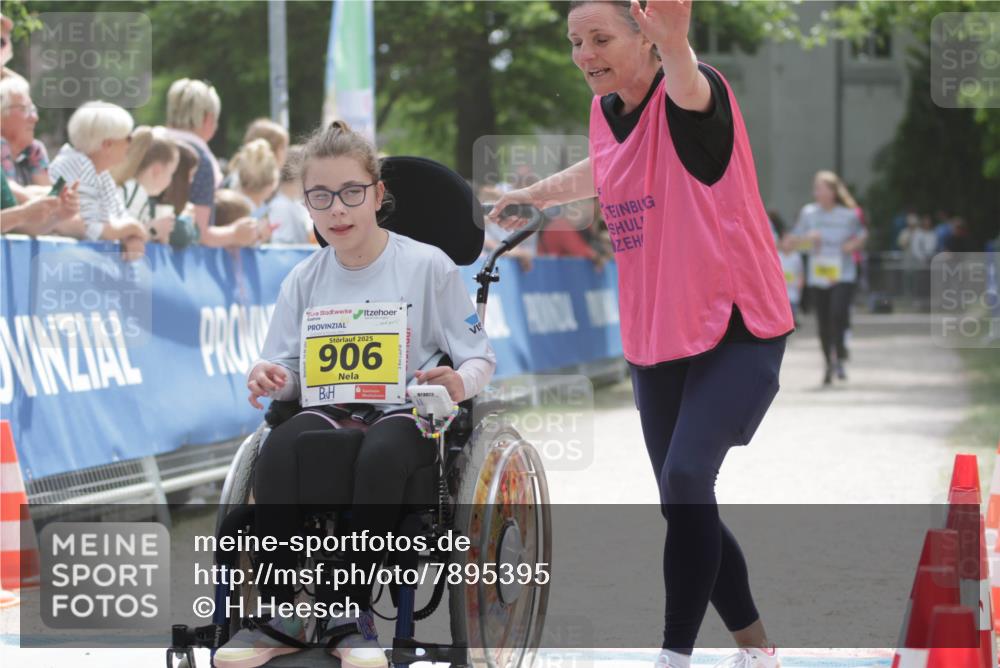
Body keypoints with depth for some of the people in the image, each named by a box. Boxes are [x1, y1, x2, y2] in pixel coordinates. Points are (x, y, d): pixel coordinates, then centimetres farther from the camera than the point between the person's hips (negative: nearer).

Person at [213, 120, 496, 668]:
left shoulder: (428, 267, 0)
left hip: (405, 415, -3)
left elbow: (479, 359, 2)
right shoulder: (304, 281, 11)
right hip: (329, 413, 3)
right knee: (279, 448, -32)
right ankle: (278, 615, -24)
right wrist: (271, 379, -13)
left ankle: (350, 616, -29)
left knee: (381, 452, -39)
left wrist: (459, 384, -22)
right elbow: (288, 370, 12)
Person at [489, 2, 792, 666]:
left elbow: (689, 90, -44)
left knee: (686, 479, -24)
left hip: (738, 332, -7)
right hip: (655, 339, 8)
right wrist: (536, 193, 40)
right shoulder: (606, 111, 5)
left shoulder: (695, 100, -17)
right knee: (685, 508, 8)